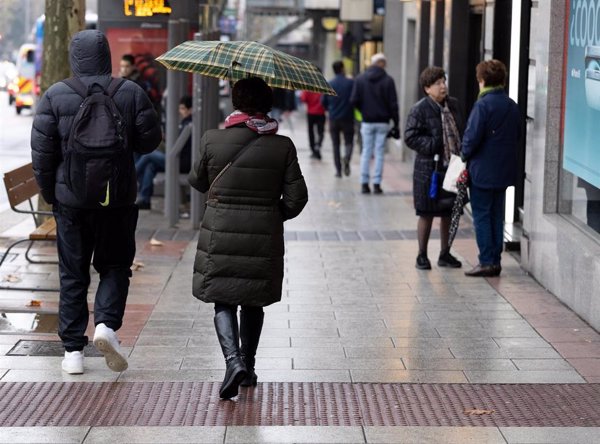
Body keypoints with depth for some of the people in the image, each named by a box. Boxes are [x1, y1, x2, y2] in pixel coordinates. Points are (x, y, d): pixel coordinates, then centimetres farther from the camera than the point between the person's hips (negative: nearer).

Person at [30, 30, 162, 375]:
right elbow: (150, 140, 0)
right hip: (118, 199, 0)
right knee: (115, 266, 14)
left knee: (73, 275, 8)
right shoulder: (131, 93, -4)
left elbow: (42, 151, -4)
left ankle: (73, 351, 8)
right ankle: (107, 324, -10)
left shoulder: (55, 95, -4)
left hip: (71, 200, 0)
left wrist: (50, 194, 8)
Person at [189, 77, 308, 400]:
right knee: (253, 303, 17)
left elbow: (197, 182, 8)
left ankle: (234, 361, -17)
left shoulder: (212, 140, -7)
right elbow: (296, 197, -3)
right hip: (264, 238, 2)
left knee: (223, 302, 5)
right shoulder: (282, 147, -4)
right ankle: (248, 368, 25)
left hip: (220, 234, -2)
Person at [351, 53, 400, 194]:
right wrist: (396, 123, -1)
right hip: (383, 122, -1)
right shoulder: (388, 80, -5)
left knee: (366, 152, 8)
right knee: (379, 153, 3)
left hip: (367, 122, 1)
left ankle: (364, 183, 5)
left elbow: (354, 100, -3)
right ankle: (377, 184, 1)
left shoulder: (360, 79, 0)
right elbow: (393, 104, -7)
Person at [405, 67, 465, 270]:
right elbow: (410, 137, -11)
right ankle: (422, 255, 14)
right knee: (427, 214, 2)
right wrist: (432, 146, -19)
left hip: (452, 168, 5)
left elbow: (463, 132, 16)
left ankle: (445, 254, 24)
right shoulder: (419, 109, -9)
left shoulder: (454, 105, 8)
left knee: (448, 213, 12)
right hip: (429, 169, -5)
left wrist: (463, 154, 3)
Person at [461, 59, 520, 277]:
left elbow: (472, 137, -18)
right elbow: (517, 135, 14)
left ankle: (486, 262, -1)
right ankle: (495, 261, 16)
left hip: (483, 169, -7)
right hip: (505, 171, 7)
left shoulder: (483, 105, -16)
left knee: (481, 215, 0)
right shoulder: (512, 106, 7)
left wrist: (465, 155, -2)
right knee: (496, 215, 14)